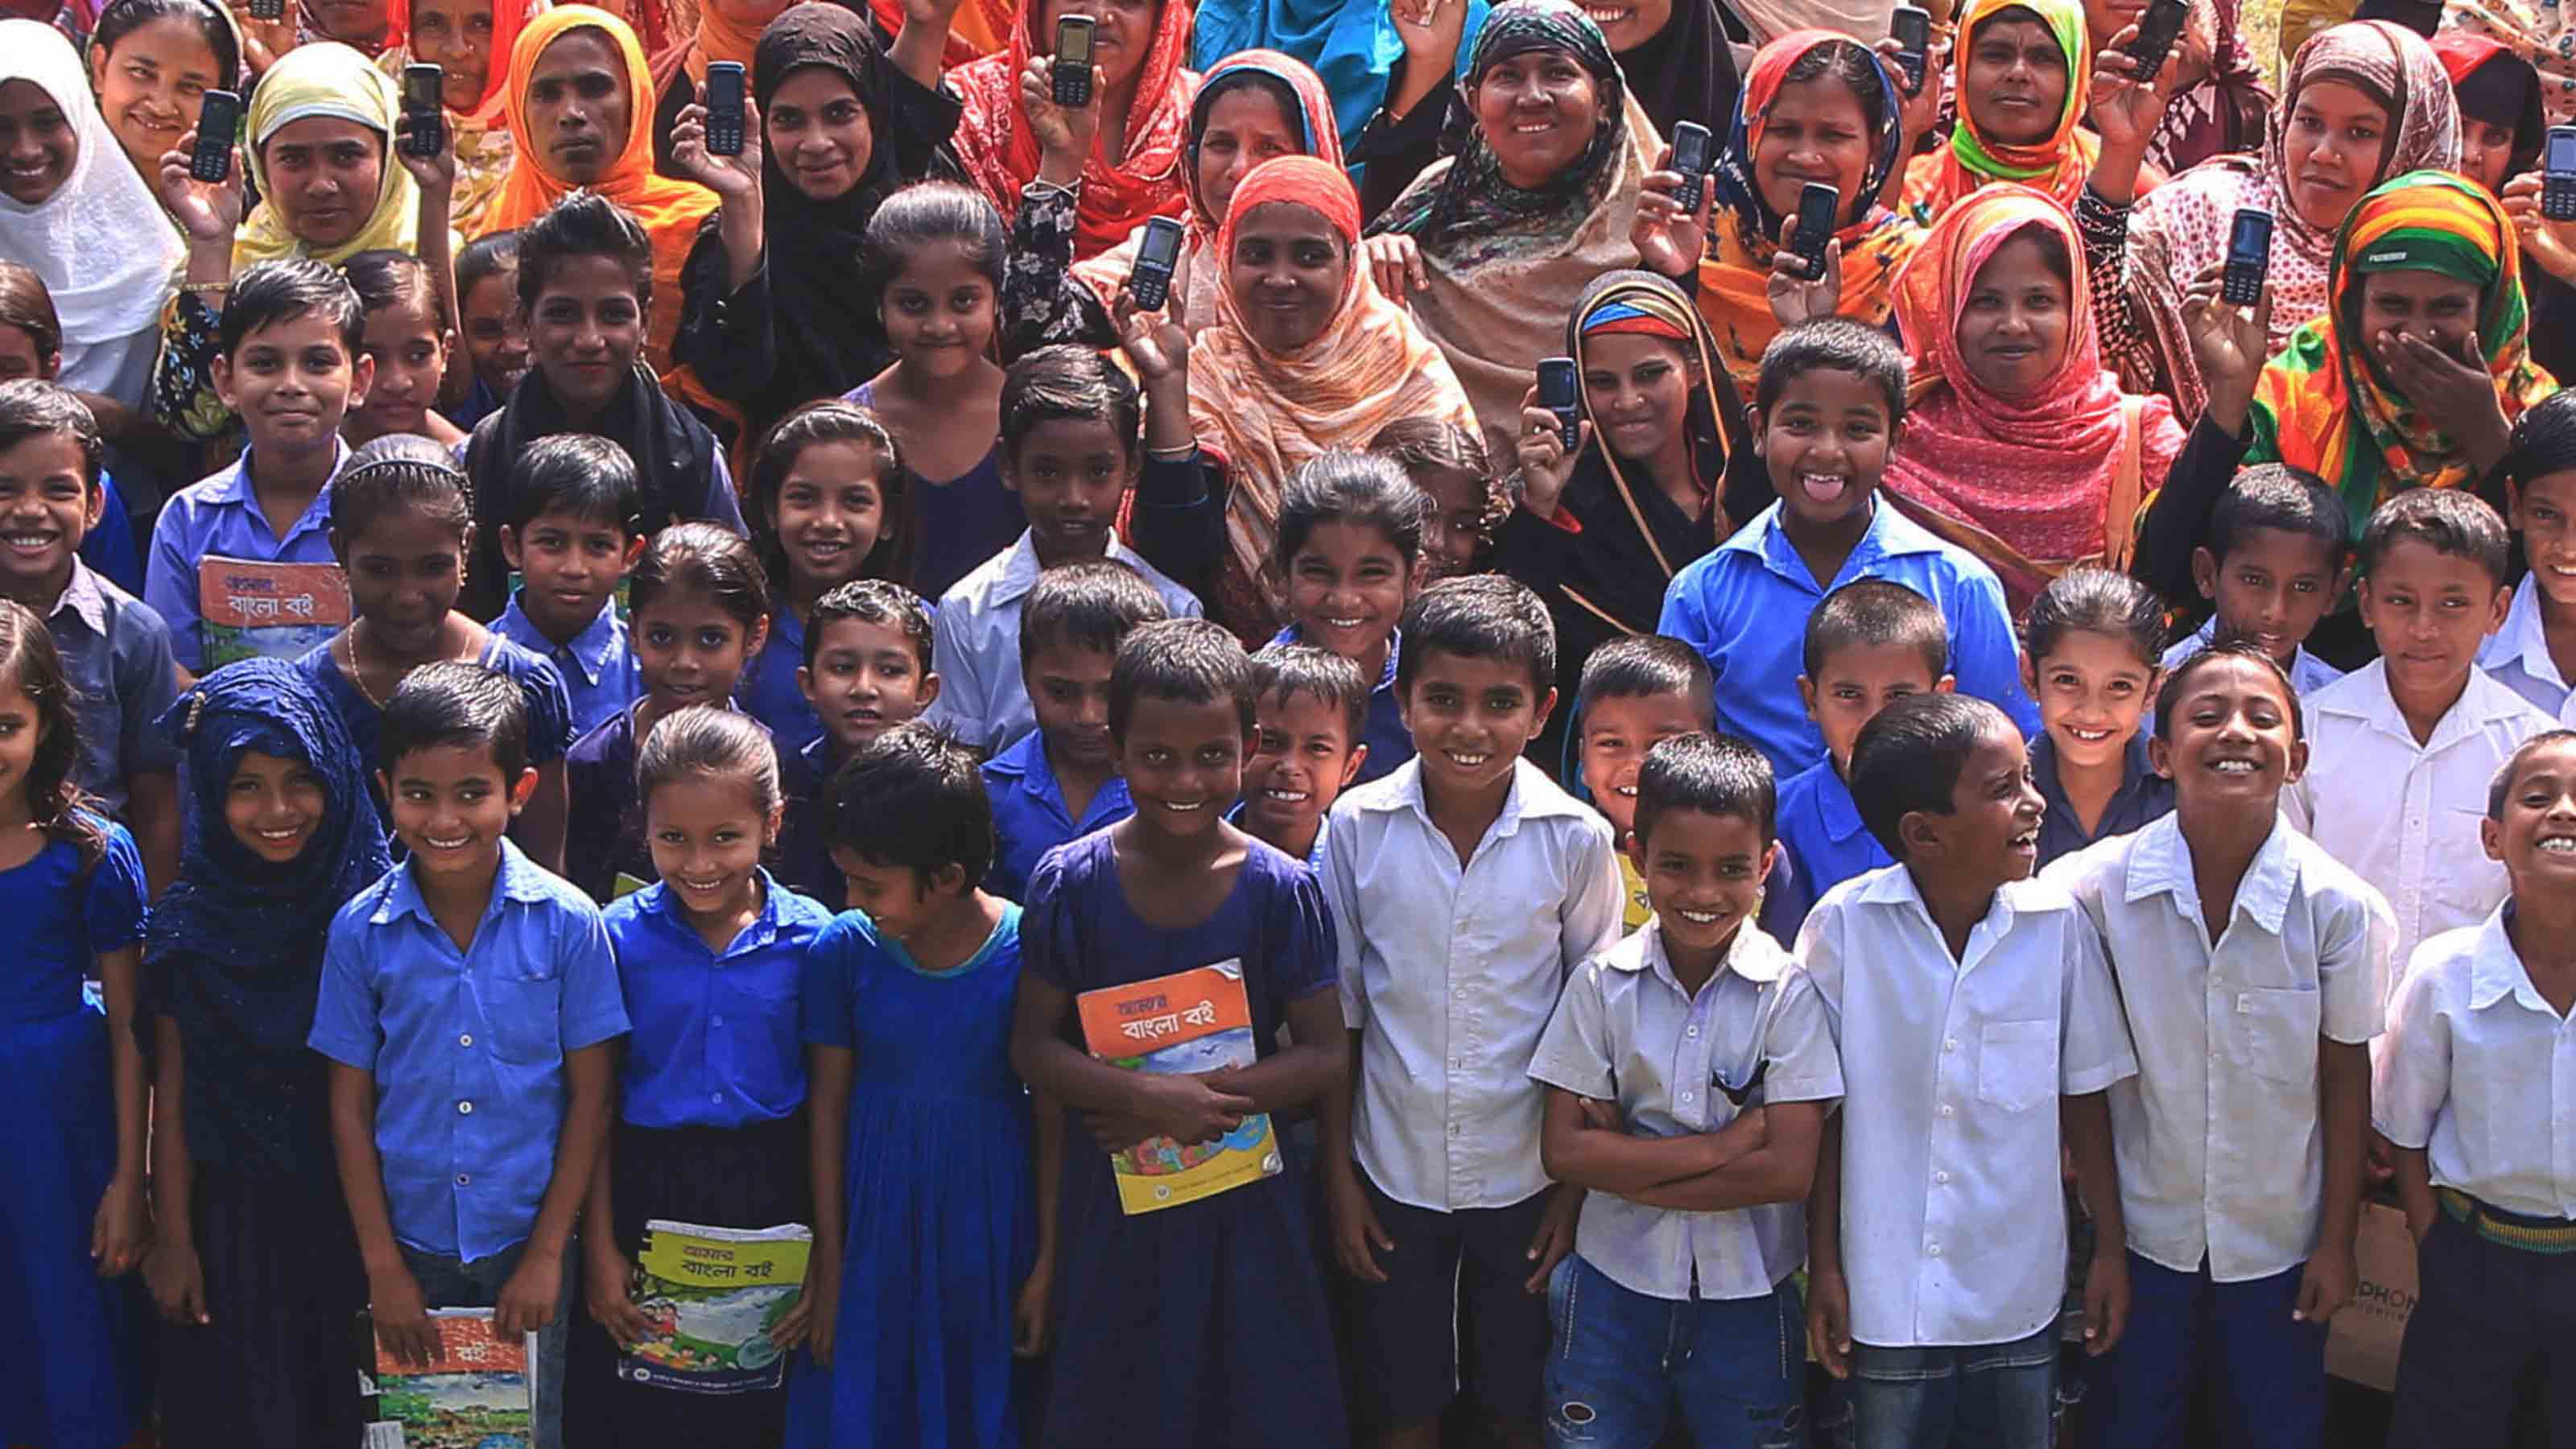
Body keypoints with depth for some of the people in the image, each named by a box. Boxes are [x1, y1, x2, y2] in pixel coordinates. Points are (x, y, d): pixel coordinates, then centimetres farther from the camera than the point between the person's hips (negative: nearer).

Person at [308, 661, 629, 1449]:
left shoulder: (568, 923, -9)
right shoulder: (361, 931, -5)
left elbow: (590, 1094, -4)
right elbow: (351, 1104, 0)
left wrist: (547, 1255, -6)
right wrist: (382, 1264, -2)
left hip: (527, 1242, -1)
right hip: (412, 1244, 1)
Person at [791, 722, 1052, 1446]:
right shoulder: (843, 951, -5)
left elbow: (1053, 1117, -5)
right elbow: (829, 1107, 1)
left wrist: (1047, 1263, -4)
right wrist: (828, 1262, 2)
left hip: (992, 1232, -1)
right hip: (874, 1230, 2)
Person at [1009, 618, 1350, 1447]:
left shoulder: (1281, 890, -8)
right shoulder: (1072, 883, -7)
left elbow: (1325, 1056, -8)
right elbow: (1033, 1048, -7)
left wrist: (1203, 1099, -20)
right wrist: (1146, 1098, -23)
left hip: (1245, 1200, 0)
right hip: (1110, 1198, 0)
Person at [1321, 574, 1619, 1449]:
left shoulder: (1575, 839, -9)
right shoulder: (1360, 828, -8)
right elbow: (1337, 1017, 0)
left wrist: (1579, 1183, 0)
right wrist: (1338, 1175, 1)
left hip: (1526, 1178, 0)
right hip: (1394, 1175, 0)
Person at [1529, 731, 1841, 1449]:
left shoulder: (1788, 994, -9)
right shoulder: (1602, 984, -4)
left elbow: (1789, 1170, -16)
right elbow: (1563, 1150, -9)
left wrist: (1626, 1163, -15)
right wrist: (1721, 1146, -18)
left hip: (1746, 1296, -1)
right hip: (1615, 1286, 1)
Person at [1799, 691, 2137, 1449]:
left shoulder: (2058, 923, -7)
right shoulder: (1845, 924, -12)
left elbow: (2084, 1095, 3)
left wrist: (2111, 1247, 7)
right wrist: (1824, 1266, -1)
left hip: (2019, 1297, 2)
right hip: (1889, 1296, -1)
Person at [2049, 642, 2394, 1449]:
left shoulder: (2339, 907, -15)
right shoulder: (2097, 888, -15)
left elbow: (2346, 1077, -4)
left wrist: (2338, 1242, 0)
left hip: (2280, 1243, 0)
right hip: (2142, 1232, 0)